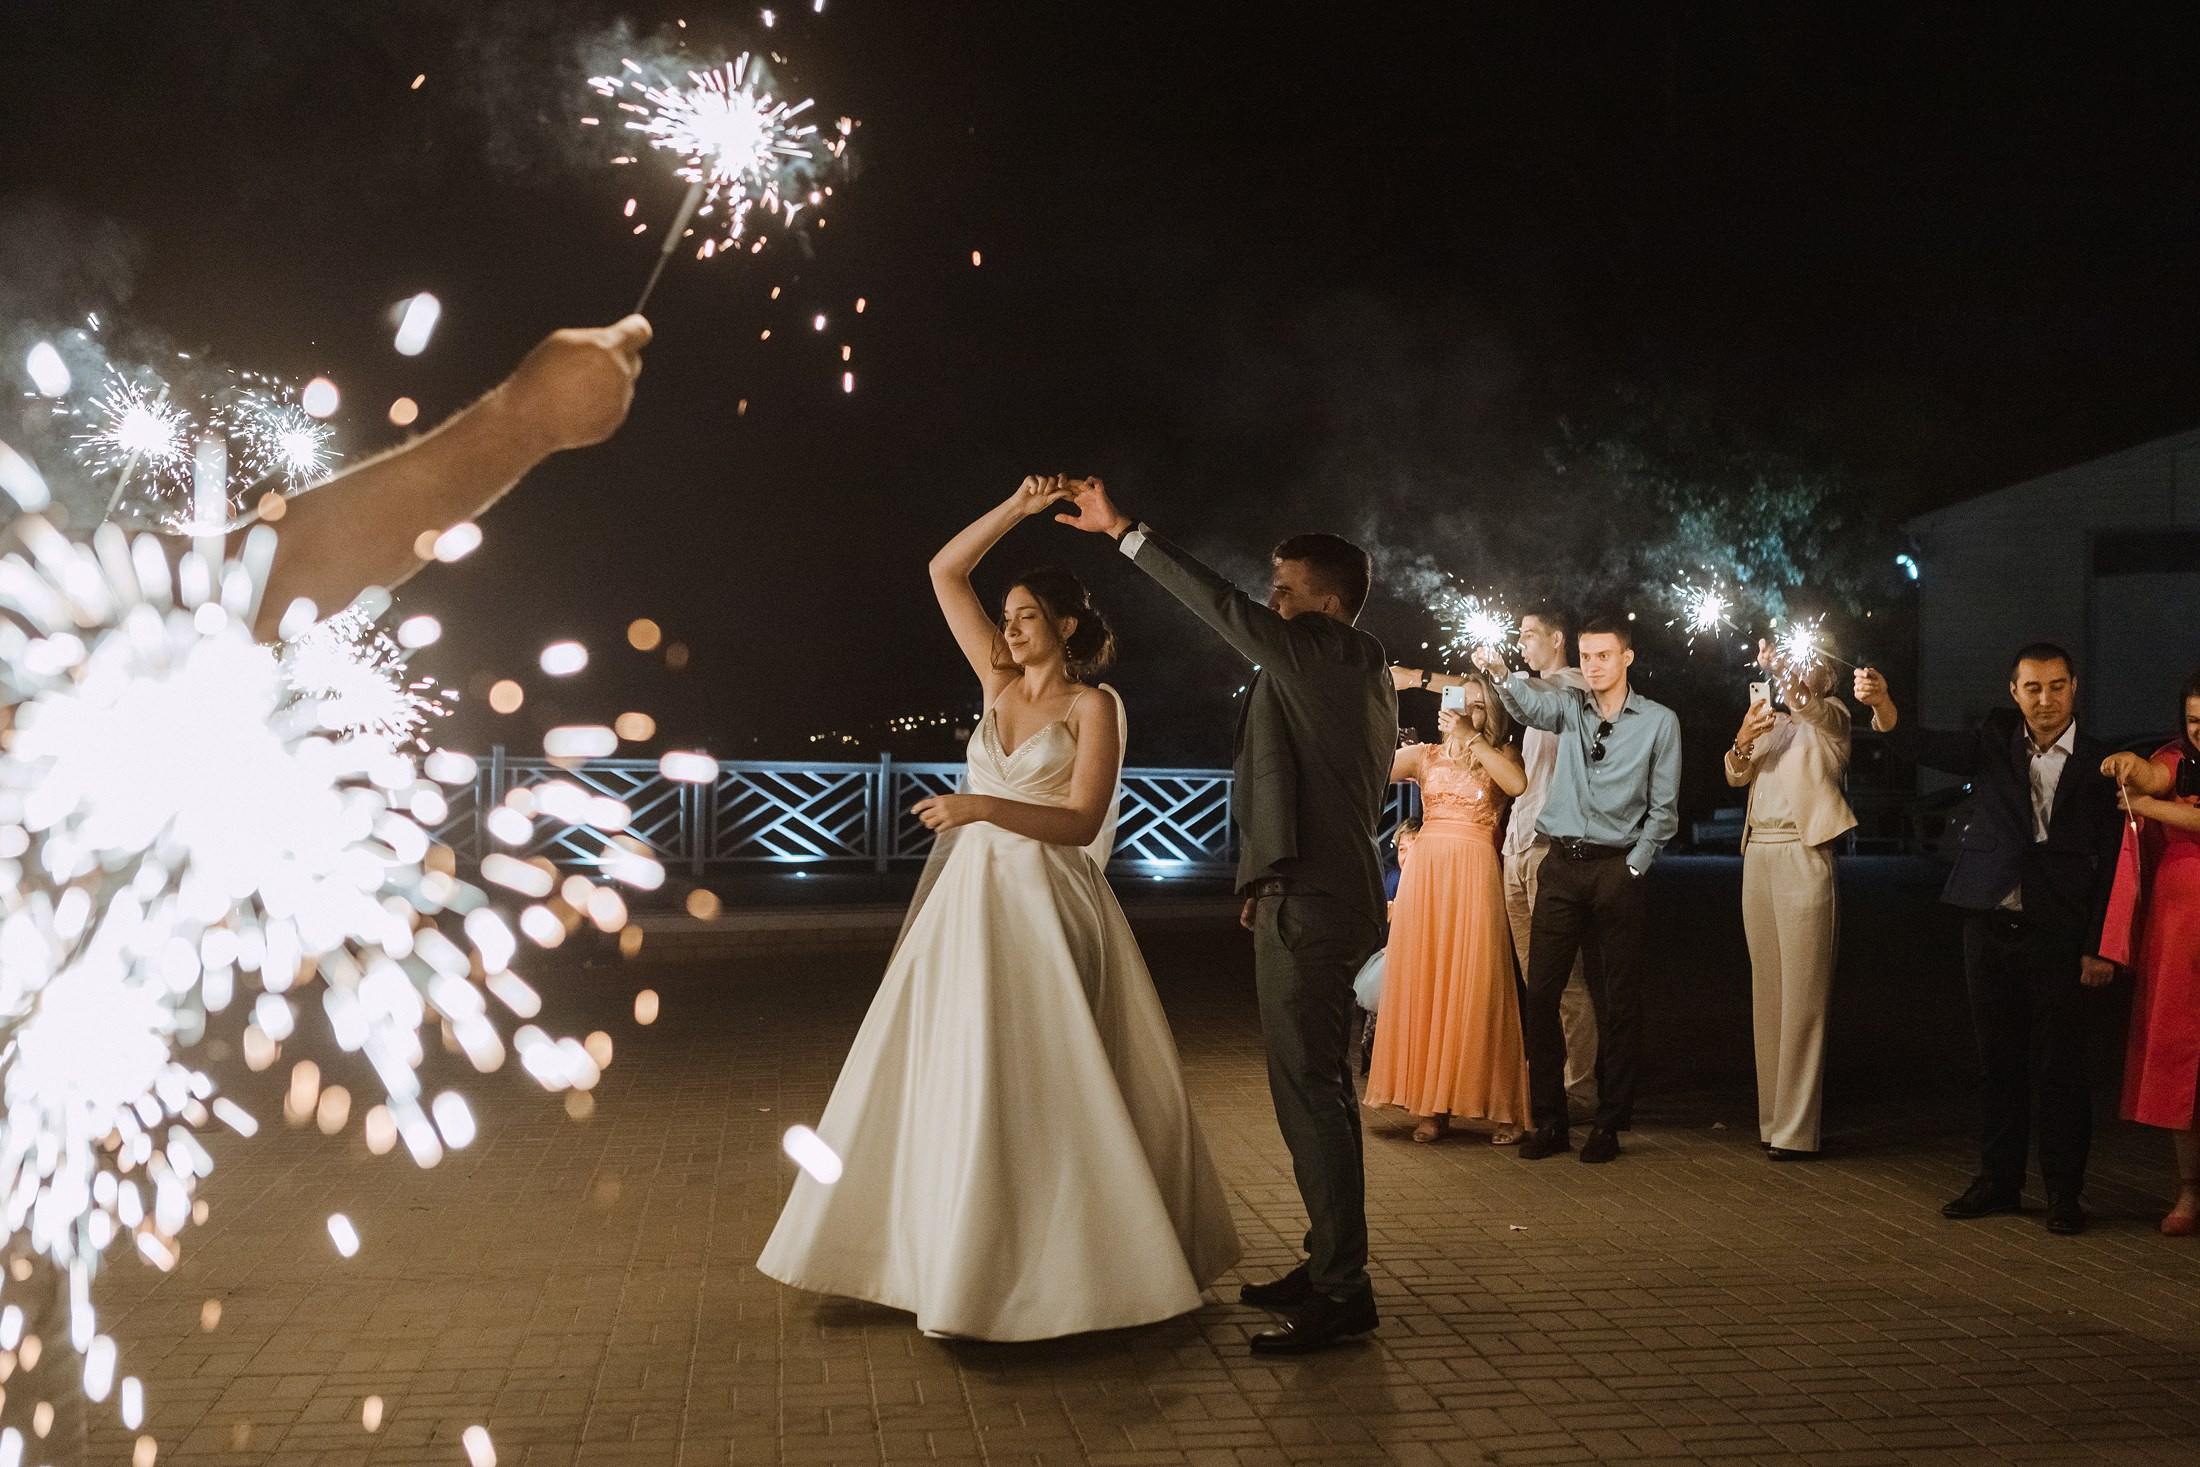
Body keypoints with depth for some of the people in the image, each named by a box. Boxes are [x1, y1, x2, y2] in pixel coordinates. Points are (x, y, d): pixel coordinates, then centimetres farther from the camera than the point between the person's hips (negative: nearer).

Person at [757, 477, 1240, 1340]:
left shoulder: (1093, 706, -5)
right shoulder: (999, 682, 10)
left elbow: (1082, 823, -14)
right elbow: (945, 572, 12)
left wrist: (986, 807, -24)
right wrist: (1018, 508, 4)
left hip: (1046, 910, -6)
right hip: (969, 903, 6)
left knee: (1038, 1091, -2)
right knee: (947, 1081, 7)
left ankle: (1060, 1266, 11)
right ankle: (948, 1251, 19)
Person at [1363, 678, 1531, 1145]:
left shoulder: (1499, 755, 11)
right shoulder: (1424, 755, 16)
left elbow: (1518, 783, -13)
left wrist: (1471, 738, -9)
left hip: (1474, 873, -2)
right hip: (1425, 872, 3)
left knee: (1476, 987, -5)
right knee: (1423, 984, 0)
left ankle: (1500, 1108, 2)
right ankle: (1432, 1105, 5)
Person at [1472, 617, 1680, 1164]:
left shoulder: (1659, 722, 3)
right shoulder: (1569, 706, 8)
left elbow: (1662, 809, 5)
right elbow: (1530, 703, -15)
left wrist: (1633, 867, -2)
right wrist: (1500, 673, -36)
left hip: (1616, 869, -2)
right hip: (1560, 866, 2)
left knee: (1617, 1001, 2)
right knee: (1541, 992, -2)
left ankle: (1609, 1123, 11)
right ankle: (1548, 1120, 6)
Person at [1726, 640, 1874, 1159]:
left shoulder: (1831, 717, 3)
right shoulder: (1774, 722, 21)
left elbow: (1806, 703, -21)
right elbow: (1738, 776, 9)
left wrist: (1780, 667, -40)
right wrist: (1743, 739, -11)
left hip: (1802, 856, -6)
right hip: (1758, 856, 6)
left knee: (1802, 995, -7)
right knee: (1765, 992, 6)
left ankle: (1795, 1128, -7)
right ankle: (1770, 1114, 11)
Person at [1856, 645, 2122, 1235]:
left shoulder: (2100, 765, 0)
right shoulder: (1996, 740, 5)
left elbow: (2110, 863, 0)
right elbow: (1929, 747, -12)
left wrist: (2100, 947, -5)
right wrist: (1883, 707, -32)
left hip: (2058, 936, -2)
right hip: (1990, 926, 2)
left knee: (2059, 1068, 1)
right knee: (1999, 1061, 11)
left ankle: (2064, 1192, 13)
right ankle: (1999, 1180, 22)